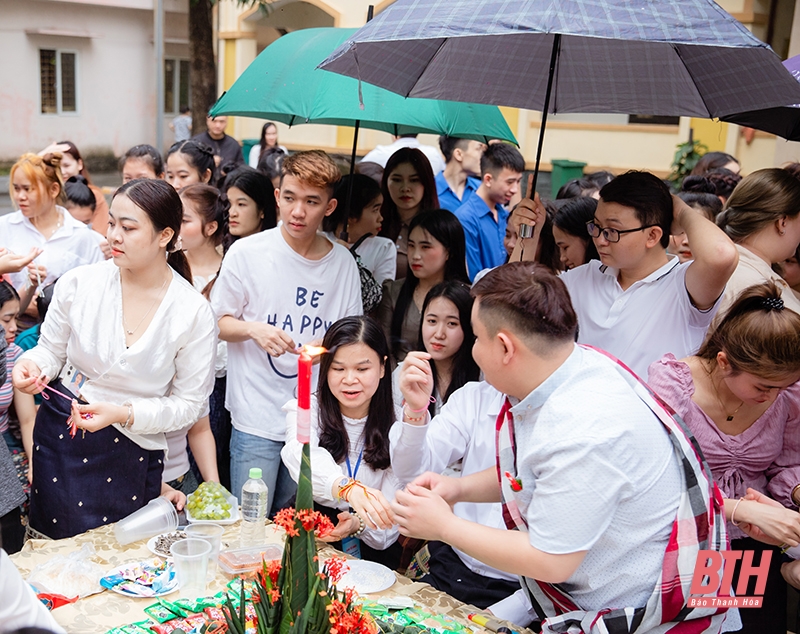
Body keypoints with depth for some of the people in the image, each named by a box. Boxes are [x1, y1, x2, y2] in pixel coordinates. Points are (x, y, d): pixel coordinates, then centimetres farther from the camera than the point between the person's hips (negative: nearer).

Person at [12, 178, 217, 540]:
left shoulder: (194, 313, -12)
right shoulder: (78, 284, -8)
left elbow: (188, 404, -8)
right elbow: (51, 350, 8)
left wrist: (123, 414, -20)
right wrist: (31, 366, -15)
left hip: (132, 454, -1)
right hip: (59, 435, 2)